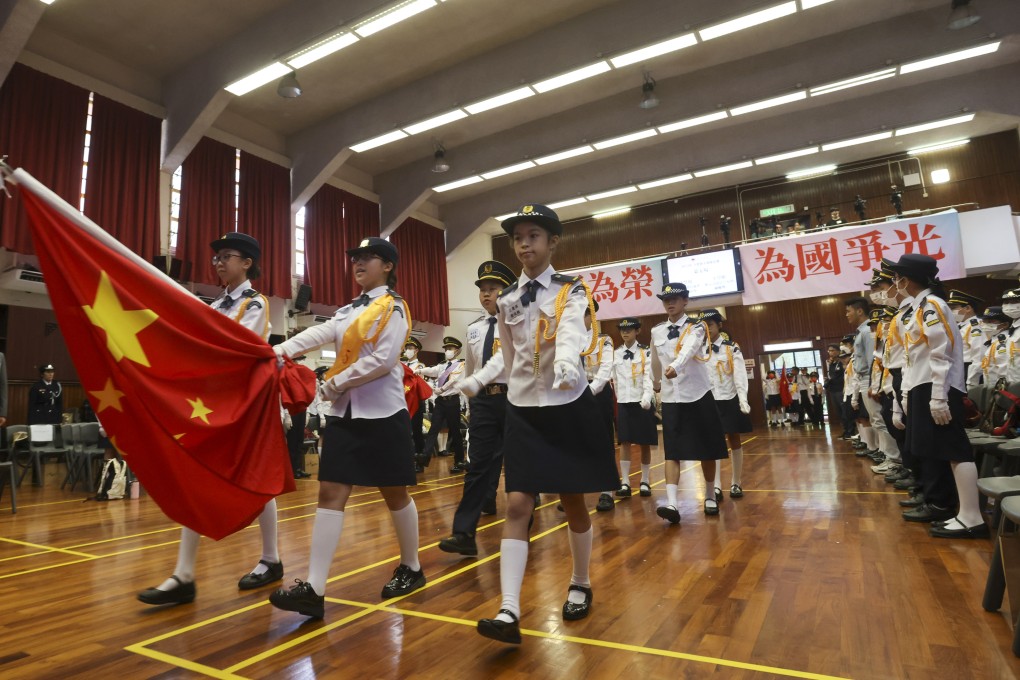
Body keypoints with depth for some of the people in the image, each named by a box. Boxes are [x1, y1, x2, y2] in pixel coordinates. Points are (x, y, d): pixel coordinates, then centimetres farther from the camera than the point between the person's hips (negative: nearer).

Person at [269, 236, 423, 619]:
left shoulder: (393, 308, -5)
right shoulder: (348, 310, 16)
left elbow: (384, 360, -17)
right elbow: (320, 334, -1)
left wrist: (336, 382, -13)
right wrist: (280, 351, -17)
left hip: (382, 412, -6)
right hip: (344, 413, 7)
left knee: (394, 494, 7)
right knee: (331, 494, -1)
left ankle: (411, 568, 26)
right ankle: (315, 590, 1)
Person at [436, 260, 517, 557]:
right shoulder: (474, 328, 9)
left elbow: (504, 355, -24)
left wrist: (474, 381, -37)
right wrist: (470, 397, 18)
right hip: (483, 400, 4)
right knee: (479, 465, 2)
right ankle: (464, 533, 1)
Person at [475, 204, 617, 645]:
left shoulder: (571, 291, -5)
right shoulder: (506, 300, 6)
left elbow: (571, 332, -28)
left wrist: (566, 366, -48)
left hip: (569, 409, -2)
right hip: (522, 411, 3)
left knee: (573, 503, 10)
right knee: (517, 506, -6)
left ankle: (580, 586, 33)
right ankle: (510, 612, -4)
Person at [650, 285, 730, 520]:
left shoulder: (696, 327, -9)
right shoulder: (656, 331, 5)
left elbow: (689, 350, -31)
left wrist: (676, 367, -50)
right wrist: (656, 384, 30)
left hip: (699, 397, -2)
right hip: (670, 400, 2)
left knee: (707, 451, 9)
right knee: (672, 452, -7)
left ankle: (710, 495, 29)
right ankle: (671, 503, -14)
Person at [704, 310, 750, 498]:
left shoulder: (732, 348, -3)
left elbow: (740, 375, -9)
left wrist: (743, 399, -20)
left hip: (730, 401, -1)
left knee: (734, 441, 8)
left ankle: (736, 483, 20)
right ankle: (715, 485, 6)